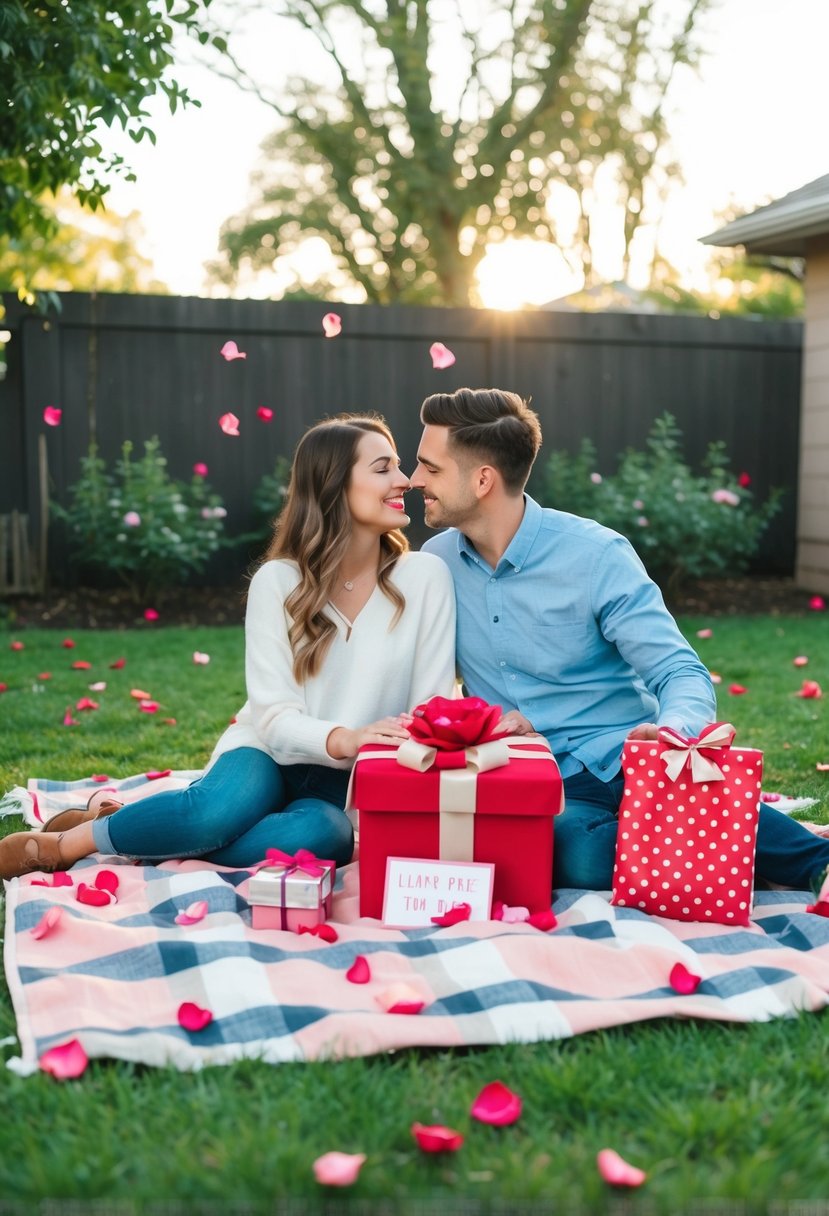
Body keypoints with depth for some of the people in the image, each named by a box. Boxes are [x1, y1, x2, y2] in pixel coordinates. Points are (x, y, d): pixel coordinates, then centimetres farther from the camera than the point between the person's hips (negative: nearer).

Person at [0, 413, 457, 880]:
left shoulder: (425, 577, -7)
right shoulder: (278, 581, -8)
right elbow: (275, 715, -14)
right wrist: (343, 739, -34)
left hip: (347, 783, 1)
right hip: (270, 754, -1)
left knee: (324, 833, -36)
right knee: (228, 805, -36)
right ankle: (57, 843, -12)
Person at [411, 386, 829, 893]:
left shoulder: (597, 554, -7)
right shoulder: (435, 562, 6)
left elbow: (683, 675, -10)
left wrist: (672, 730, -33)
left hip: (623, 762, -2)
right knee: (578, 853, -35)